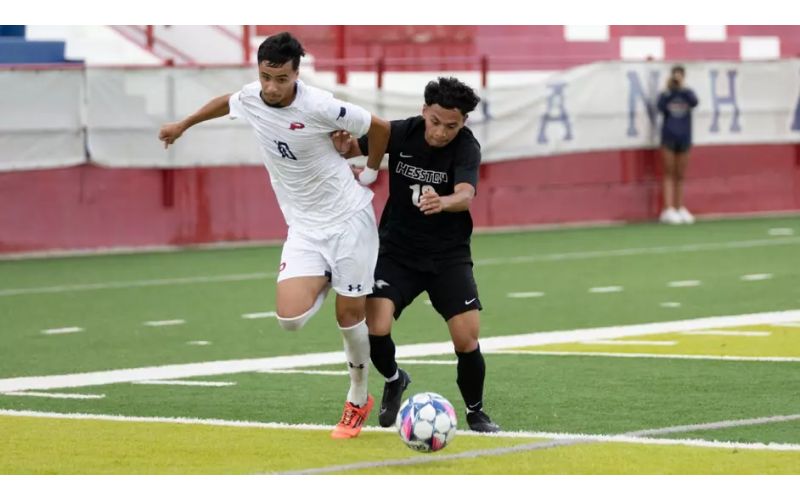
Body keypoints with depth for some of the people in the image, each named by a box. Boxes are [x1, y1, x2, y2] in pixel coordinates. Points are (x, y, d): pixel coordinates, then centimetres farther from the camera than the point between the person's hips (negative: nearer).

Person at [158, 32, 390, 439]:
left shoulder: (318, 107, -22)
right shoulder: (250, 99, -6)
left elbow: (380, 128, -8)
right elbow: (226, 102, 21)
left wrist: (369, 172, 6)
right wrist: (183, 125, 35)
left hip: (349, 218, -4)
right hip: (304, 227, 4)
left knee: (350, 316, 2)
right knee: (290, 317, -14)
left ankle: (358, 401, 24)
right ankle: (327, 282, 21)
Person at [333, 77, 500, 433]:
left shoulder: (466, 147, -16)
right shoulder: (402, 133, -9)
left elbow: (465, 195, -33)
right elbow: (351, 147, 2)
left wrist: (443, 202, -56)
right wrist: (342, 147, -23)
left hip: (449, 257, -1)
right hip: (397, 252, 1)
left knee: (467, 340, -12)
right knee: (375, 330, -18)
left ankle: (475, 412, 17)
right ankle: (394, 380, 16)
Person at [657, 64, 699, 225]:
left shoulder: (687, 93, 5)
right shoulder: (666, 94, 2)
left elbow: (694, 102, -16)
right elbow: (661, 107, -16)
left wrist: (681, 87, -20)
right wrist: (669, 90, -14)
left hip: (684, 137, 2)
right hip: (668, 137, -2)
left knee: (680, 175, 9)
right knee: (669, 174, -3)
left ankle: (680, 209, 15)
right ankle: (668, 210, -7)